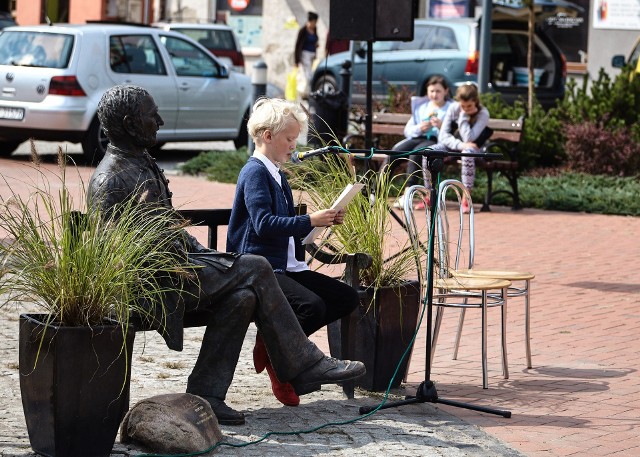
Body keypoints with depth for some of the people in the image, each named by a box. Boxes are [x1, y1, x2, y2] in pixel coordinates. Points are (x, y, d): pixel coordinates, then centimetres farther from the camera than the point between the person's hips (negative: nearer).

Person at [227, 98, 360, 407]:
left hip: (285, 266, 10)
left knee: (347, 298, 0)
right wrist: (310, 221, -23)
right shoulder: (255, 172, -10)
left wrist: (323, 220, 12)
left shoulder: (277, 174, 20)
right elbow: (264, 224, -22)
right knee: (312, 306, -32)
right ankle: (272, 350, -6)